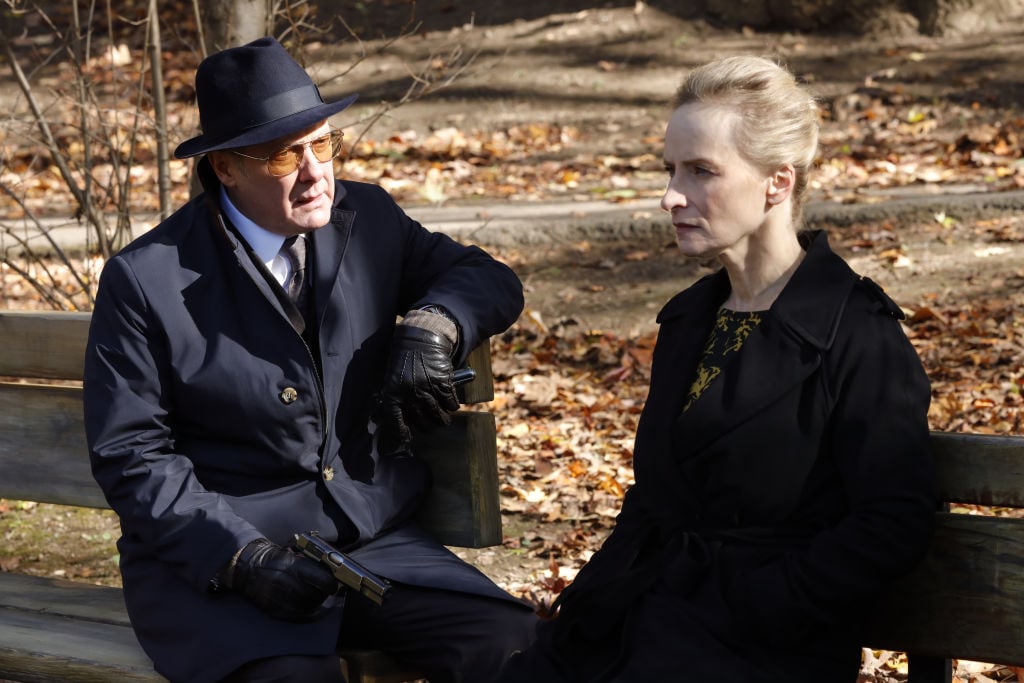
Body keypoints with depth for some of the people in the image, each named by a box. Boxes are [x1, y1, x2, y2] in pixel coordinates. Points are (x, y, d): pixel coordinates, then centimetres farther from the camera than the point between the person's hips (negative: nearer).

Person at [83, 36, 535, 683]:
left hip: (374, 535, 4)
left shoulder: (367, 220, 5)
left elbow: (490, 279, 15)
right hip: (212, 557, -4)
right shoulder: (147, 279, -7)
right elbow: (131, 457, -6)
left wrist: (432, 328, -9)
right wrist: (244, 557, -18)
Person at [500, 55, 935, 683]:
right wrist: (594, 596, 6)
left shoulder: (856, 334, -6)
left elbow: (894, 524, -12)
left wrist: (750, 612, -16)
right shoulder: (690, 318, 18)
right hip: (647, 603, 7)